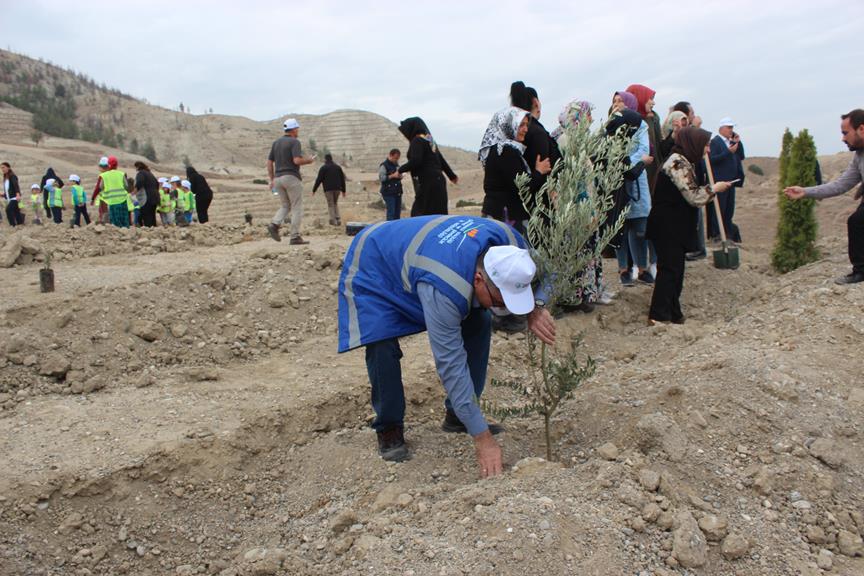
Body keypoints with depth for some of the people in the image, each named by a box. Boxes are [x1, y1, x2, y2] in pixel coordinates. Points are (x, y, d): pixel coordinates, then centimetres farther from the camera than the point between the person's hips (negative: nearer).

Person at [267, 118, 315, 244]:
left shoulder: (276, 143, 14)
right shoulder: (294, 142, -7)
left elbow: (269, 162, 13)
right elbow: (297, 160, -20)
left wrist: (272, 180, 18)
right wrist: (309, 160, -1)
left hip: (278, 178, 7)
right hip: (292, 177, -7)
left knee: (285, 206, 16)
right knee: (297, 208, 0)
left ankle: (274, 224, -8)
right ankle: (295, 237, -4)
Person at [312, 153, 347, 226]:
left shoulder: (323, 168, -1)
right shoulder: (338, 167, 14)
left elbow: (319, 180, -6)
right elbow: (342, 179, 14)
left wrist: (314, 190, 0)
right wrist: (343, 190, 20)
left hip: (328, 189, -4)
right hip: (337, 188, 4)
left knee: (330, 205, 4)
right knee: (335, 203, 18)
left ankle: (333, 221, -4)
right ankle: (338, 220, 4)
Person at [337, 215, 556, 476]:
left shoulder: (510, 243, -26)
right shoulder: (444, 291, -45)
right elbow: (452, 364, -41)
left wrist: (533, 311, -24)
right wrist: (482, 439, -38)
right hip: (374, 270, -6)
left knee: (478, 324, -6)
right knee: (382, 345, -25)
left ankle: (457, 416, 8)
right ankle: (389, 428, -1)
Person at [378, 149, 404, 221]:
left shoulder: (396, 164, 14)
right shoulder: (384, 165, -9)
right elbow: (381, 178, -16)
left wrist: (400, 176, 5)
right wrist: (393, 176, -20)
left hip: (397, 192, 8)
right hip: (389, 193, -8)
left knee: (397, 212, 10)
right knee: (391, 212, -10)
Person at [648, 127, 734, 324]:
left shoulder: (682, 162, 15)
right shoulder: (678, 163, -18)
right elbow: (695, 197, -19)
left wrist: (710, 190, 13)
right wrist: (714, 189, -5)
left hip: (674, 226, 10)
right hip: (669, 226, -10)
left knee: (674, 268, 15)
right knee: (669, 269, -7)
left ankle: (673, 312, 23)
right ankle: (659, 315, -2)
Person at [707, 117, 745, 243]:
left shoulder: (731, 142, 18)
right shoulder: (715, 141, -7)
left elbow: (741, 157, 12)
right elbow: (712, 159, -19)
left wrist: (738, 142, 2)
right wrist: (729, 152, -24)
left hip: (731, 181, 8)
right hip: (719, 181, -8)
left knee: (729, 209, 10)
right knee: (719, 208, -6)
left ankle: (728, 233, 17)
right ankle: (716, 234, -2)